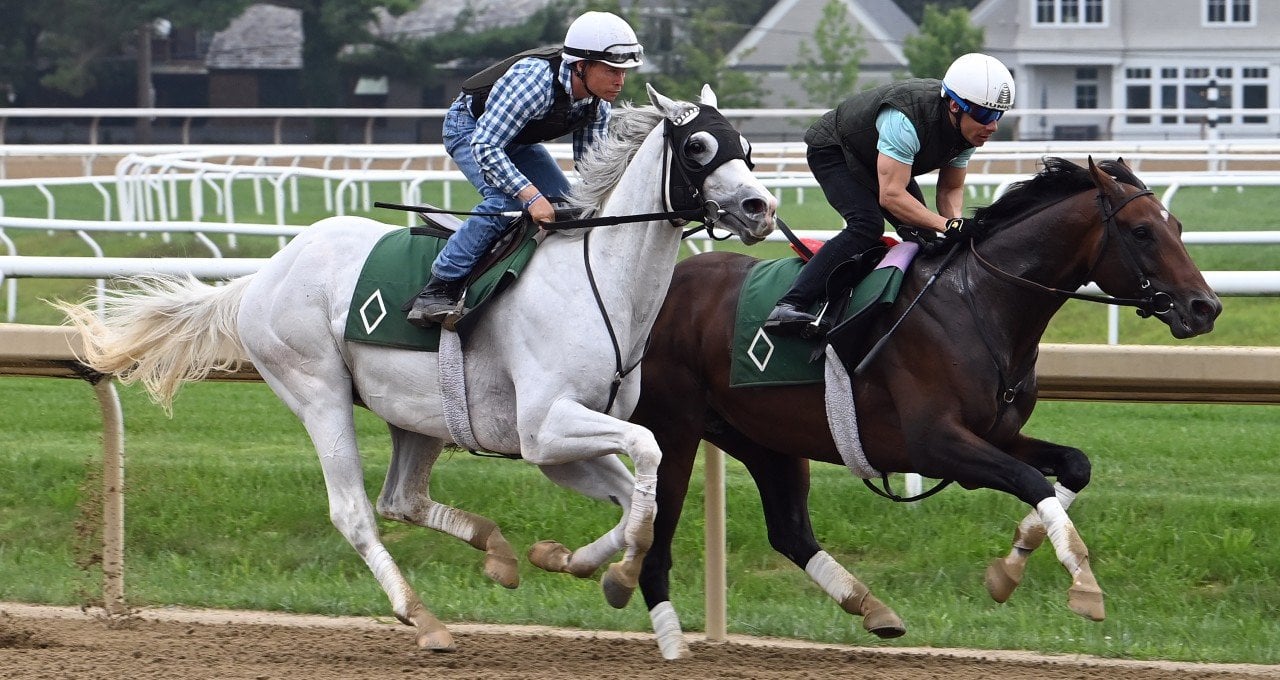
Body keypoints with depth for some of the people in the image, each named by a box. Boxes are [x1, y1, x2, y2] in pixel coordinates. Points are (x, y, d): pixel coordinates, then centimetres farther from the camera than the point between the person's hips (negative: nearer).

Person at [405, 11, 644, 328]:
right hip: (469, 126, -8)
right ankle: (435, 293, -29)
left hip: (519, 141, 8)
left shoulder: (598, 103, -16)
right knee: (505, 200, -29)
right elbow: (484, 146, -40)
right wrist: (532, 197, -47)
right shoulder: (534, 79, -39)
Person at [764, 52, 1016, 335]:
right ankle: (789, 306, -36)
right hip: (832, 151, -9)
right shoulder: (905, 119, -42)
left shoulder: (970, 128, -16)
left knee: (924, 230, -4)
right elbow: (891, 195, -43)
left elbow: (951, 189, -5)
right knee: (866, 226, -29)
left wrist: (956, 226, -26)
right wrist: (947, 226, -48)